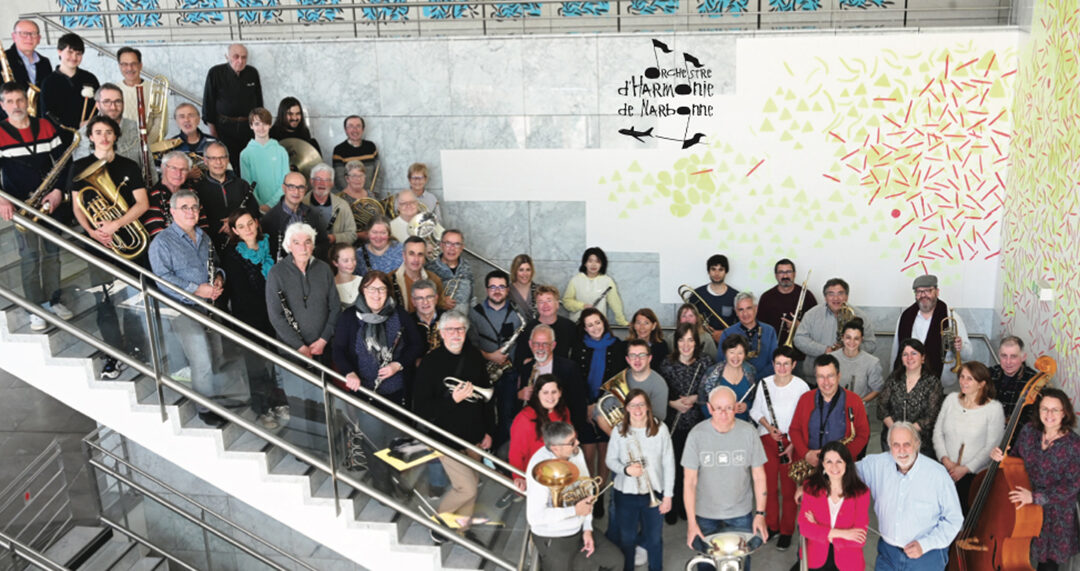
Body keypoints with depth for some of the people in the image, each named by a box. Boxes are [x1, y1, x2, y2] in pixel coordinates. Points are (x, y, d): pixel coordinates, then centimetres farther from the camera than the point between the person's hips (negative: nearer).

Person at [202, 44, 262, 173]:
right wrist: (212, 129, 0)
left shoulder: (252, 73, 3)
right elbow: (208, 103, 0)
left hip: (248, 126, 2)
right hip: (224, 127, -2)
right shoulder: (215, 73, -6)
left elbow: (258, 100, 15)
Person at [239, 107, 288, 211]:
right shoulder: (246, 153, 3)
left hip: (279, 204, 0)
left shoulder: (281, 151, 3)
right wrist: (259, 205, -13)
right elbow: (247, 184, 0)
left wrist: (270, 204, -11)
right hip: (258, 208, 0)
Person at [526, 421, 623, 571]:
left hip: (579, 529, 7)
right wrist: (575, 510, -24)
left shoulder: (576, 452, -7)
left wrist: (587, 529, 1)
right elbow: (535, 517, -32)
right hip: (553, 540, -7)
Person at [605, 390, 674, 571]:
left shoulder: (660, 429, -10)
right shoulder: (619, 431, -7)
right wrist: (626, 469, -20)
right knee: (626, 539, 14)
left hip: (654, 493, -1)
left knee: (654, 538, 15)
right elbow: (610, 460, 1)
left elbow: (668, 464, -6)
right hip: (626, 494, 1)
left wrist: (668, 495, -6)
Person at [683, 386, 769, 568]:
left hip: (741, 514, 1)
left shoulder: (748, 432, -10)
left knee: (741, 562, 14)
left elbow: (759, 476, -2)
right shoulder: (697, 435, -14)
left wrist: (760, 513, -6)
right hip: (705, 514, -1)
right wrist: (691, 522, -11)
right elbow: (689, 481, -10)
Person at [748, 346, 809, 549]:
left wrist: (793, 445, -14)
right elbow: (756, 411, 8)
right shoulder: (764, 383, -3)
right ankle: (771, 525, 31)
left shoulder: (801, 387, -13)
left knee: (789, 489, 4)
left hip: (791, 441, -3)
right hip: (767, 440, 3)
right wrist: (768, 426, -10)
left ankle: (786, 531, 20)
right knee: (768, 485, 12)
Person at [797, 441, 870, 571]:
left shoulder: (861, 492, -12)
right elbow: (804, 526, -13)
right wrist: (841, 533, -21)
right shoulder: (811, 488, -7)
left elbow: (860, 540, -15)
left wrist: (820, 530, -15)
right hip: (816, 560, 1)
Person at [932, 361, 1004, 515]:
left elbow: (992, 447, -7)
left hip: (976, 475, -3)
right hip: (946, 473, 3)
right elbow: (938, 432, 10)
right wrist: (945, 460, -4)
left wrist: (965, 469, -11)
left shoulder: (994, 408, -5)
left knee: (966, 514, -10)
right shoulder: (951, 400, 7)